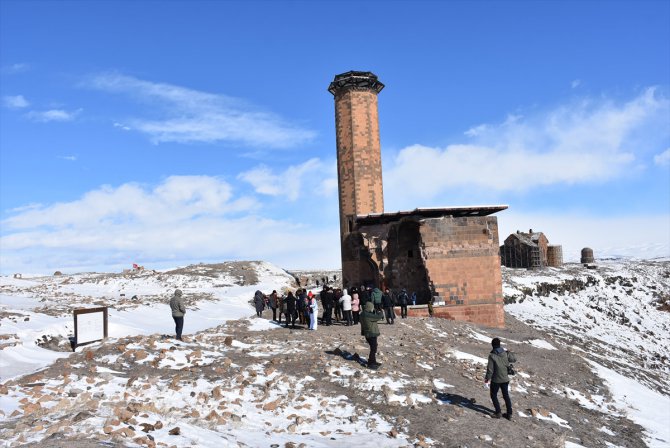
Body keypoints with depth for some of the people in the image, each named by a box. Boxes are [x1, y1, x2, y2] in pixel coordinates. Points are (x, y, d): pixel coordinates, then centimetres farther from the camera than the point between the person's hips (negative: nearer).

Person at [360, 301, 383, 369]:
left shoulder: (363, 314, 5)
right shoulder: (368, 315, -26)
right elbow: (378, 317, -24)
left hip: (368, 334, 10)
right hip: (371, 334, -10)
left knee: (374, 348, 22)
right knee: (373, 349, -3)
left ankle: (373, 361, 34)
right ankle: (370, 364, 4)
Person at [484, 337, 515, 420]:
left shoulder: (492, 355, -19)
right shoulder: (505, 354, -7)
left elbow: (490, 369, -17)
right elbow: (513, 359, 11)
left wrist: (487, 378, -4)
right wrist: (510, 353, 26)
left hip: (496, 380, -4)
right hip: (505, 379, 5)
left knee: (494, 395, 13)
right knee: (506, 395, 17)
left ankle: (498, 413, 11)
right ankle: (509, 414, 22)